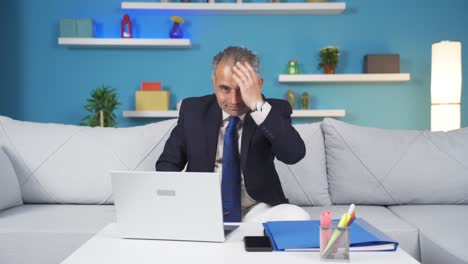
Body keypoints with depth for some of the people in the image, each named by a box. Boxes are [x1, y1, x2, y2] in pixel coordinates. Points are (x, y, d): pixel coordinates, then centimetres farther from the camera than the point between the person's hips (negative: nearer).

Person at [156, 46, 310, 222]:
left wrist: (258, 105, -28)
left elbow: (294, 154, -21)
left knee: (297, 217, -28)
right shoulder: (193, 110, 3)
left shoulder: (274, 110, -3)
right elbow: (167, 162, 9)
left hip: (256, 210, 0)